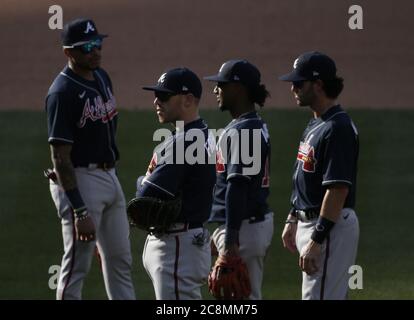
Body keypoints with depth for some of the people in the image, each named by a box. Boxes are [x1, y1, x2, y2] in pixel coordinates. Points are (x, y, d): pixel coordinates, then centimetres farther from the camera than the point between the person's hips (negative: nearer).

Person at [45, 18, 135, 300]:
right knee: (77, 265, -6)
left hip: (110, 177, 9)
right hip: (81, 179, -9)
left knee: (120, 261, 14)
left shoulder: (102, 77, 8)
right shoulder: (63, 93, -18)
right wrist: (80, 211, -25)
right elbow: (60, 157, -21)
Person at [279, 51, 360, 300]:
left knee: (319, 297, -12)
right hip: (309, 222, 11)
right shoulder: (315, 124, 14)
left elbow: (338, 189, -23)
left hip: (331, 226, -11)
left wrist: (316, 241, -25)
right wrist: (293, 220, 23)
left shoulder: (337, 128, -19)